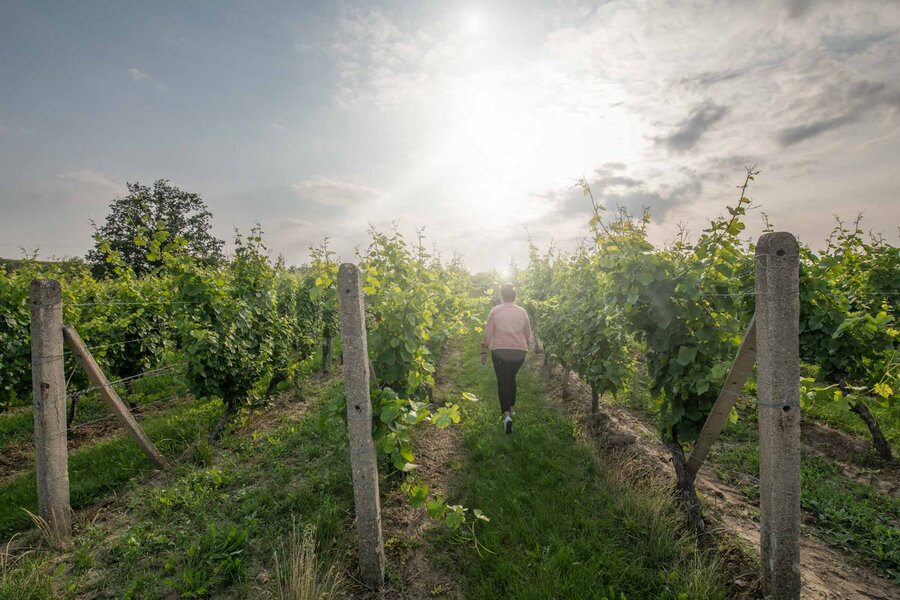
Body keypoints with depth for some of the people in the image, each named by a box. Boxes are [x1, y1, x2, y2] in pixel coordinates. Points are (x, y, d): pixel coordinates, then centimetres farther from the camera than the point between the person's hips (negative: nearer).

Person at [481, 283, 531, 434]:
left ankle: (506, 415, -13)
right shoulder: (522, 311, 3)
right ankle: (511, 408, 35)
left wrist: (484, 352, 4)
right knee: (511, 378, 25)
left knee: (502, 382, 4)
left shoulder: (495, 311, -3)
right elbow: (528, 334, 11)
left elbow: (488, 333, -3)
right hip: (519, 352, 3)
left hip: (500, 351, -2)